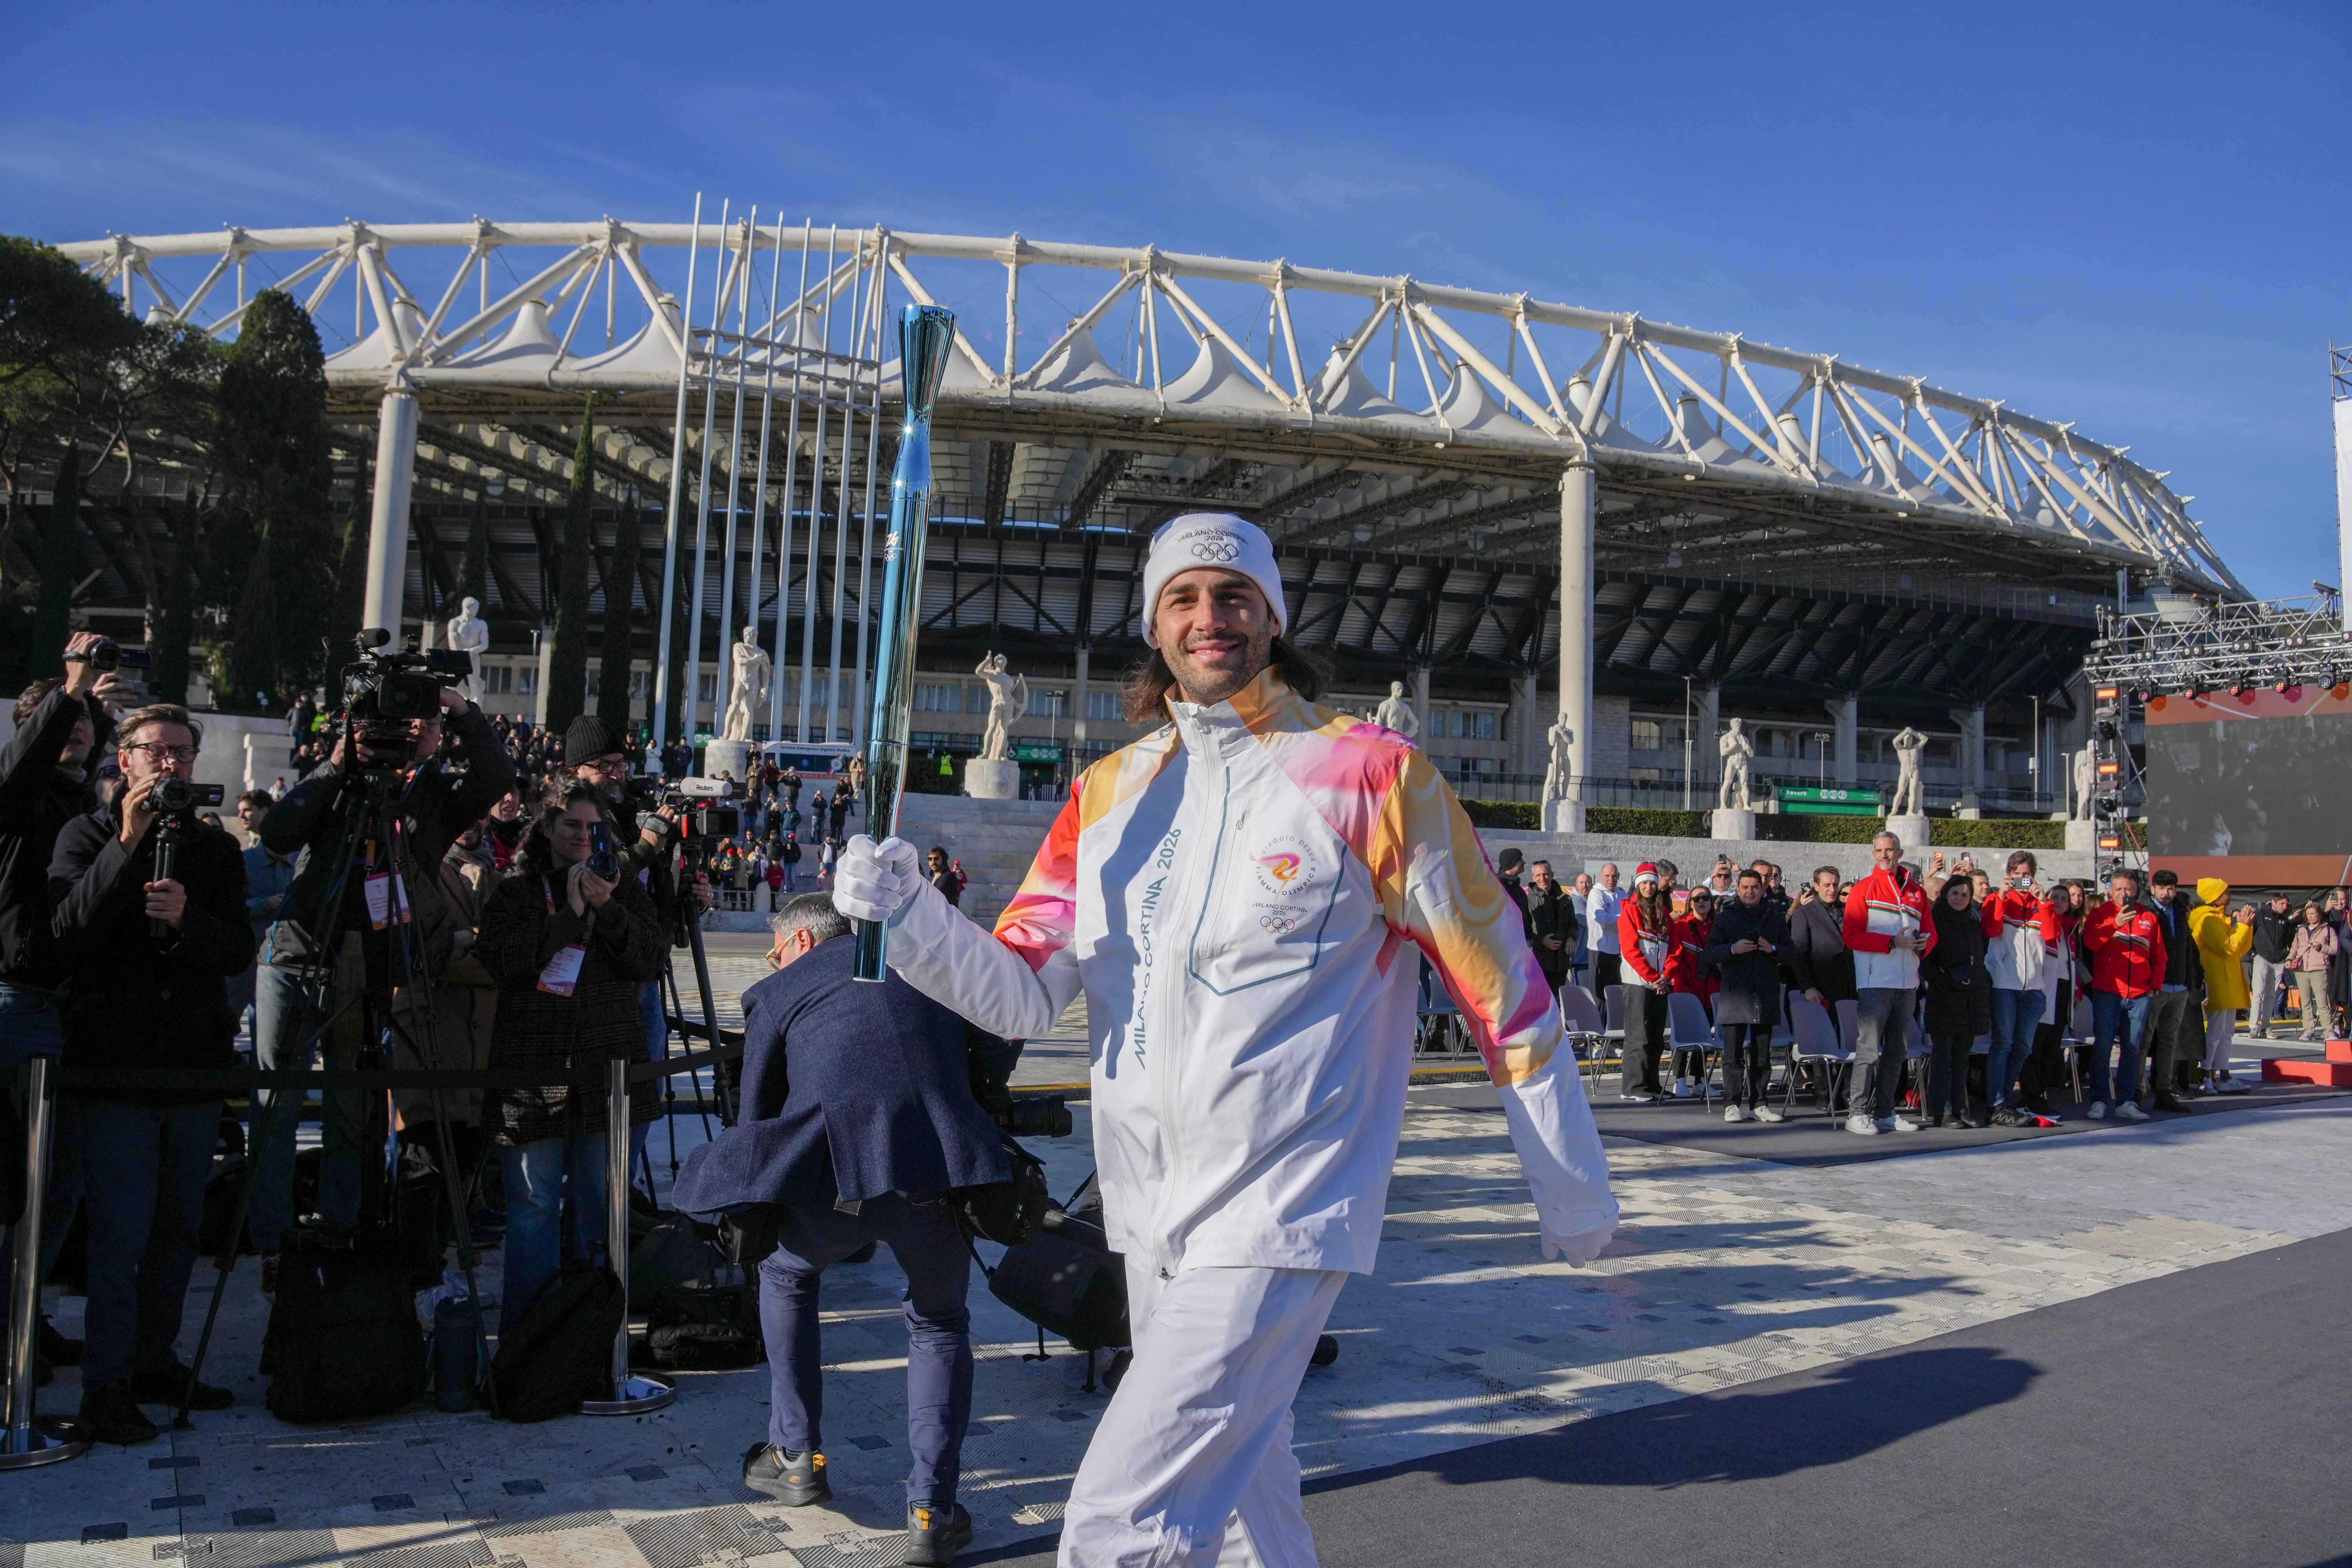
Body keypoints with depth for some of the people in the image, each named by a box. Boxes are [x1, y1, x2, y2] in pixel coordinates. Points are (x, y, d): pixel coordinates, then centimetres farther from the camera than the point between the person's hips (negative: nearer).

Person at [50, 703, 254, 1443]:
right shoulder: (88, 835, 2)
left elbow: (238, 951, 0)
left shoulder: (217, 849, 10)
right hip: (114, 1064, -3)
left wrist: (185, 920, -19)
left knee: (178, 1227, 10)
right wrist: (127, 846, -19)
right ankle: (106, 1383, 7)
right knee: (122, 1228, -5)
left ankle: (156, 1362, 23)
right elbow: (68, 930, -13)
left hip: (195, 1064, 4)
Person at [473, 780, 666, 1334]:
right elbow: (497, 962, -9)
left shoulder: (627, 892, 12)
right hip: (532, 1069, -2)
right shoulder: (515, 891, 7)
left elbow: (649, 962, -1)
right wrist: (569, 914, -12)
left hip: (608, 1066, 2)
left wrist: (607, 909, -14)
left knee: (600, 1205, 8)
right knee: (532, 1204, 1)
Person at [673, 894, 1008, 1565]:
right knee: (940, 1325, 26)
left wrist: (770, 1193, 38)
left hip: (834, 1174, -1)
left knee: (786, 1276, 32)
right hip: (942, 1170, 2)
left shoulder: (777, 992, 16)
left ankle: (797, 1458, 37)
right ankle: (931, 1512, 16)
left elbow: (756, 1118, 19)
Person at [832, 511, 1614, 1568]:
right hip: (1150, 1211, 6)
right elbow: (1022, 994, 1)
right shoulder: (1108, 792, 7)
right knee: (1232, 1482, 23)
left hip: (1280, 1213, -6)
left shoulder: (1369, 774, -8)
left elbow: (1499, 985, -4)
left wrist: (1573, 1191, 1)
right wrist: (908, 915, -18)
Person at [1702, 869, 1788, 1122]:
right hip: (1735, 994, -2)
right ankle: (1733, 1104, -2)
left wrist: (1773, 949, -6)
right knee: (1733, 1053, -4)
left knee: (1762, 1053, 4)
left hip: (1766, 994, 2)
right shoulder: (1725, 917, 9)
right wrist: (1733, 949, -16)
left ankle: (1758, 1104, 10)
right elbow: (1708, 956, 2)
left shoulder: (1776, 918, 16)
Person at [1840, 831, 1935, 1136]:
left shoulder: (1917, 892, 14)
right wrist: (1892, 942, -17)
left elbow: (1930, 931, 17)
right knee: (1869, 1049, -10)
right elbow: (1851, 935, -9)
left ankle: (1884, 1112, 18)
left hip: (1907, 983, 6)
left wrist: (1924, 944, -6)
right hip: (1875, 982, -6)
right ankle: (1858, 1113, -8)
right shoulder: (1864, 889, -1)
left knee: (1896, 1050, 11)